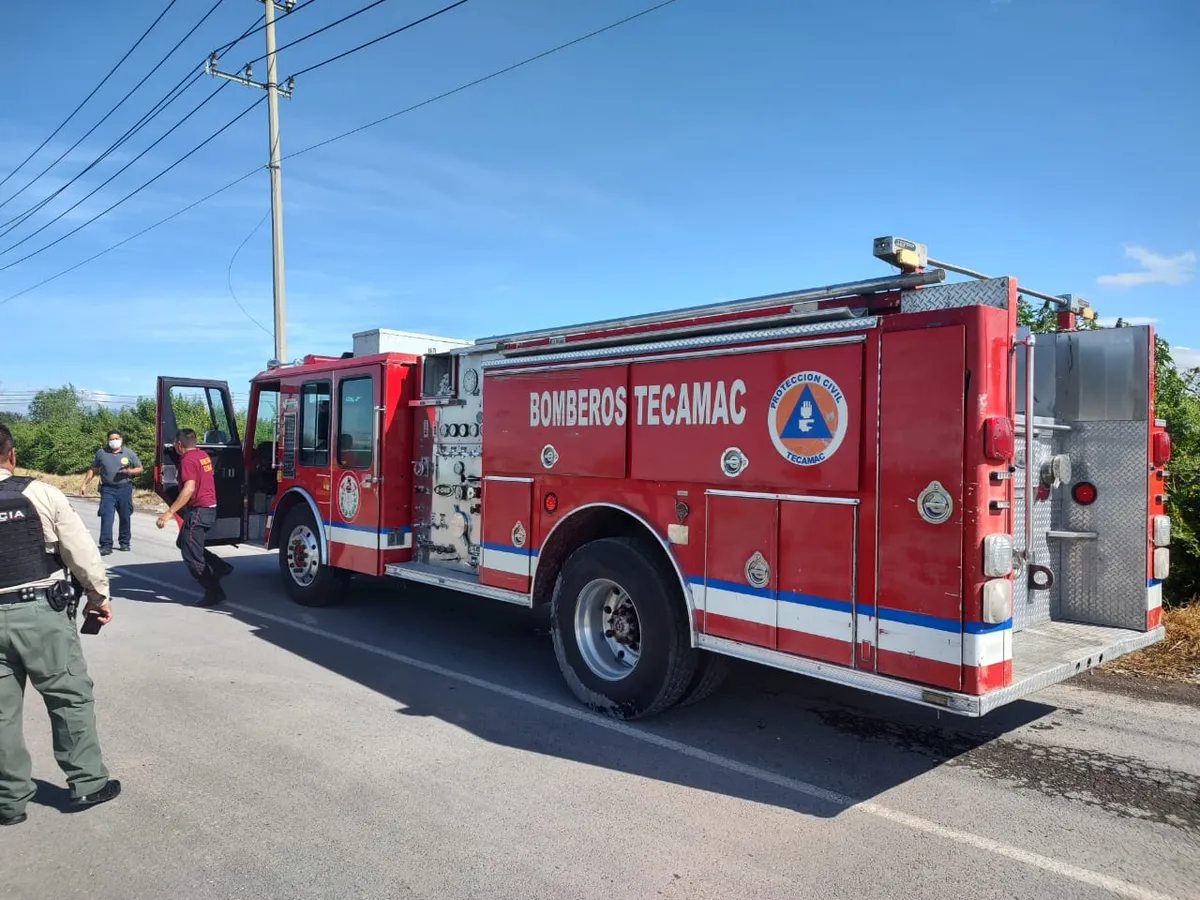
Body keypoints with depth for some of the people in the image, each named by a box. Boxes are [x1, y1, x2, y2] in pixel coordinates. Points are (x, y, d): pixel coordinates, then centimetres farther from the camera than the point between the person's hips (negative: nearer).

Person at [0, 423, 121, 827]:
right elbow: (81, 551, -5)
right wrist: (98, 595, 9)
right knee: (71, 697, 10)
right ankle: (88, 782, 17)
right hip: (41, 612, -2)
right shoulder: (41, 494, -7)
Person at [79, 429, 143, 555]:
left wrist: (130, 471, -12)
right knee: (106, 516, -10)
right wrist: (84, 484, 10)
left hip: (124, 489, 0)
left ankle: (124, 542, 21)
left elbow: (140, 469, 8)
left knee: (125, 517, 7)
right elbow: (93, 470, 15)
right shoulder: (101, 453, 7)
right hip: (108, 489, 0)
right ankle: (106, 545, -11)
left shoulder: (129, 453, 4)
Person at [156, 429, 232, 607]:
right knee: (183, 543, 22)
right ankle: (220, 567, 14)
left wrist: (169, 512, -28)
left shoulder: (188, 459, -16)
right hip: (210, 508, 10)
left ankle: (214, 592, -1)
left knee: (191, 556, -3)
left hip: (198, 511, -10)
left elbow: (189, 489, -26)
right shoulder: (203, 455, 12)